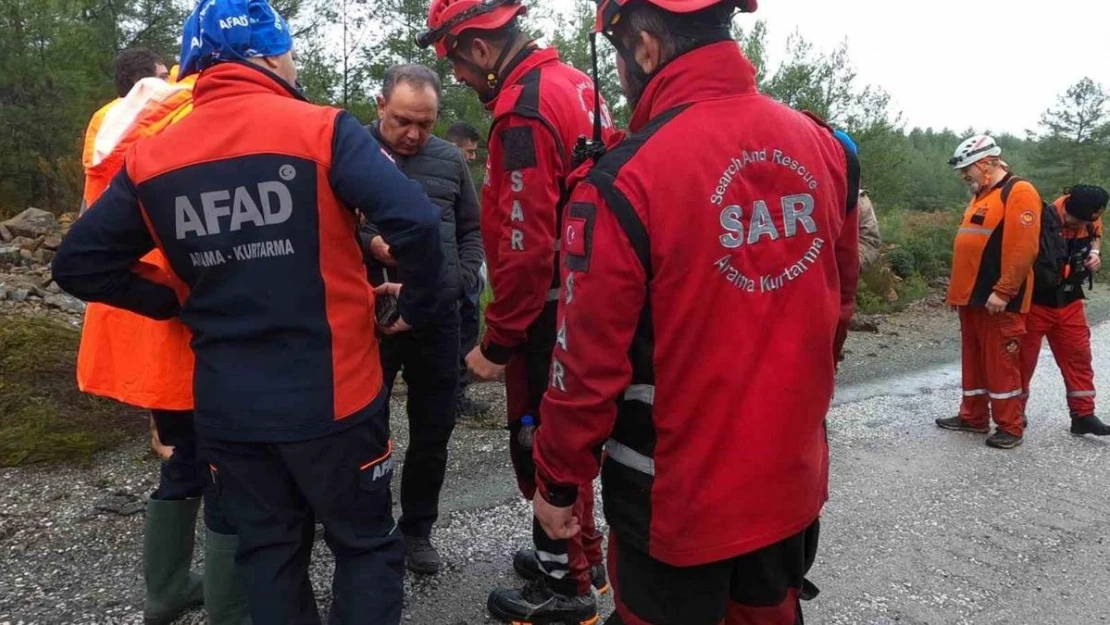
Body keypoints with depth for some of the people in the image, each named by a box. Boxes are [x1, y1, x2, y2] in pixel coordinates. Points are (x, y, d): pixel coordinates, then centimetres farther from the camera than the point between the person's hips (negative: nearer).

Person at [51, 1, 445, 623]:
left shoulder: (151, 157, 3)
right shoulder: (321, 129, -11)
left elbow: (78, 264, 6)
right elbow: (417, 221, -22)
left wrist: (180, 304, 10)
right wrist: (416, 307, -6)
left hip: (225, 403, 4)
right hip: (331, 394, -4)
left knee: (268, 552, 21)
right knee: (366, 545, 15)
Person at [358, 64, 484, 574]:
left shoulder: (450, 160, 8)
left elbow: (472, 228, 15)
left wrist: (464, 278, -1)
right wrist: (367, 242, -21)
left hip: (439, 316, 4)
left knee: (433, 431, 13)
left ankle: (417, 529, 32)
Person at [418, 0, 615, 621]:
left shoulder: (525, 112, -20)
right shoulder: (575, 83, 10)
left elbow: (526, 246, -24)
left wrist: (498, 342, -16)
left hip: (551, 309, -9)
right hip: (587, 298, 10)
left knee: (541, 440, 4)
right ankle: (582, 555, 37)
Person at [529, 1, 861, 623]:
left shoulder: (627, 179, -23)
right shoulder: (825, 148, -3)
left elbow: (590, 359, -18)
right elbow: (839, 304, 7)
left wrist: (559, 480, -3)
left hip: (678, 498, -5)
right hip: (793, 478, 6)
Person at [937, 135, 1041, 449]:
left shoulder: (1018, 193, -12)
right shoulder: (981, 196, 18)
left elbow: (1023, 249, -20)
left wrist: (1002, 292, -21)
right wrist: (960, 290, 18)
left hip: (997, 301, -9)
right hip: (972, 298, 9)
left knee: (1000, 363, -1)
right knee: (974, 360, 15)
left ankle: (1010, 427, 9)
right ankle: (973, 417, 26)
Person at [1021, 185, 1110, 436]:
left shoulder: (1089, 218, -7)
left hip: (1070, 302, 6)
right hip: (1036, 303, -6)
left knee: (1078, 356, 7)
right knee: (1024, 359, 3)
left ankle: (1083, 415, 17)